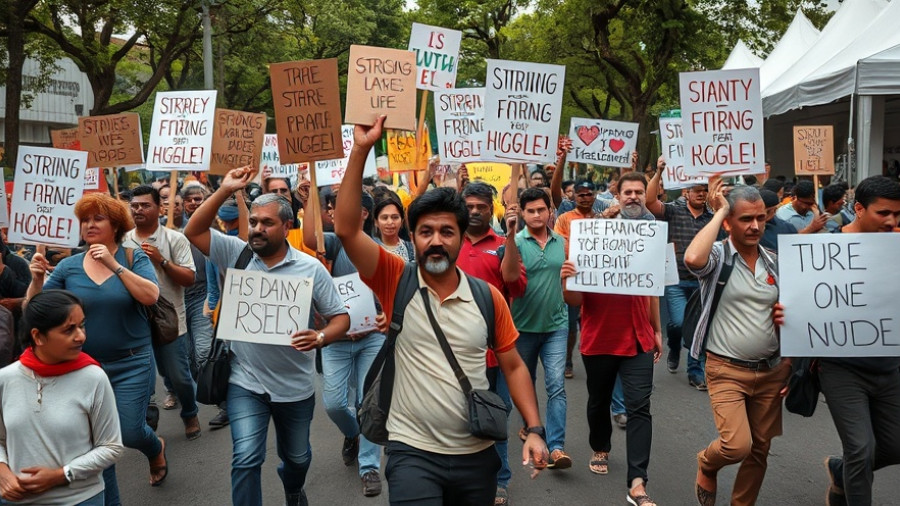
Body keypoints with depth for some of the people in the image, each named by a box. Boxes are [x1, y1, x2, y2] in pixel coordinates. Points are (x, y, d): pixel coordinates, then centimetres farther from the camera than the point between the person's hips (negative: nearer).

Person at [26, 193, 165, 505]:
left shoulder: (134, 258, -5)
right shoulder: (68, 266, 0)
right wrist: (36, 280, -20)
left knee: (129, 433, -3)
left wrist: (115, 265, -26)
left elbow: (151, 297, -21)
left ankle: (156, 448, 34)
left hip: (131, 363, -2)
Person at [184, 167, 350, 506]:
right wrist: (225, 190, -17)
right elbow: (193, 232, -9)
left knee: (297, 457, 21)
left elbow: (340, 317, -6)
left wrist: (321, 337, -28)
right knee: (246, 459, -13)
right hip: (246, 383, 0)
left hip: (296, 386, 1)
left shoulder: (311, 268, -9)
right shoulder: (237, 253, -3)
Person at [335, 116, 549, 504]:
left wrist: (534, 429, -3)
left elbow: (513, 367, 7)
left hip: (477, 454, 3)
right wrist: (361, 150, -21)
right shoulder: (396, 281, -5)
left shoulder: (488, 297, -1)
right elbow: (346, 229, -17)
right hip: (413, 452, -2)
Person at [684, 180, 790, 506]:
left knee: (760, 449, 12)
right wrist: (718, 212, -21)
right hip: (727, 370, -5)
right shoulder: (718, 254, -10)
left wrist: (790, 367, 8)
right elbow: (693, 259, -35)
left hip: (771, 370, 5)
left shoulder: (774, 262, 6)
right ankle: (706, 464, 19)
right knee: (737, 445, -16)